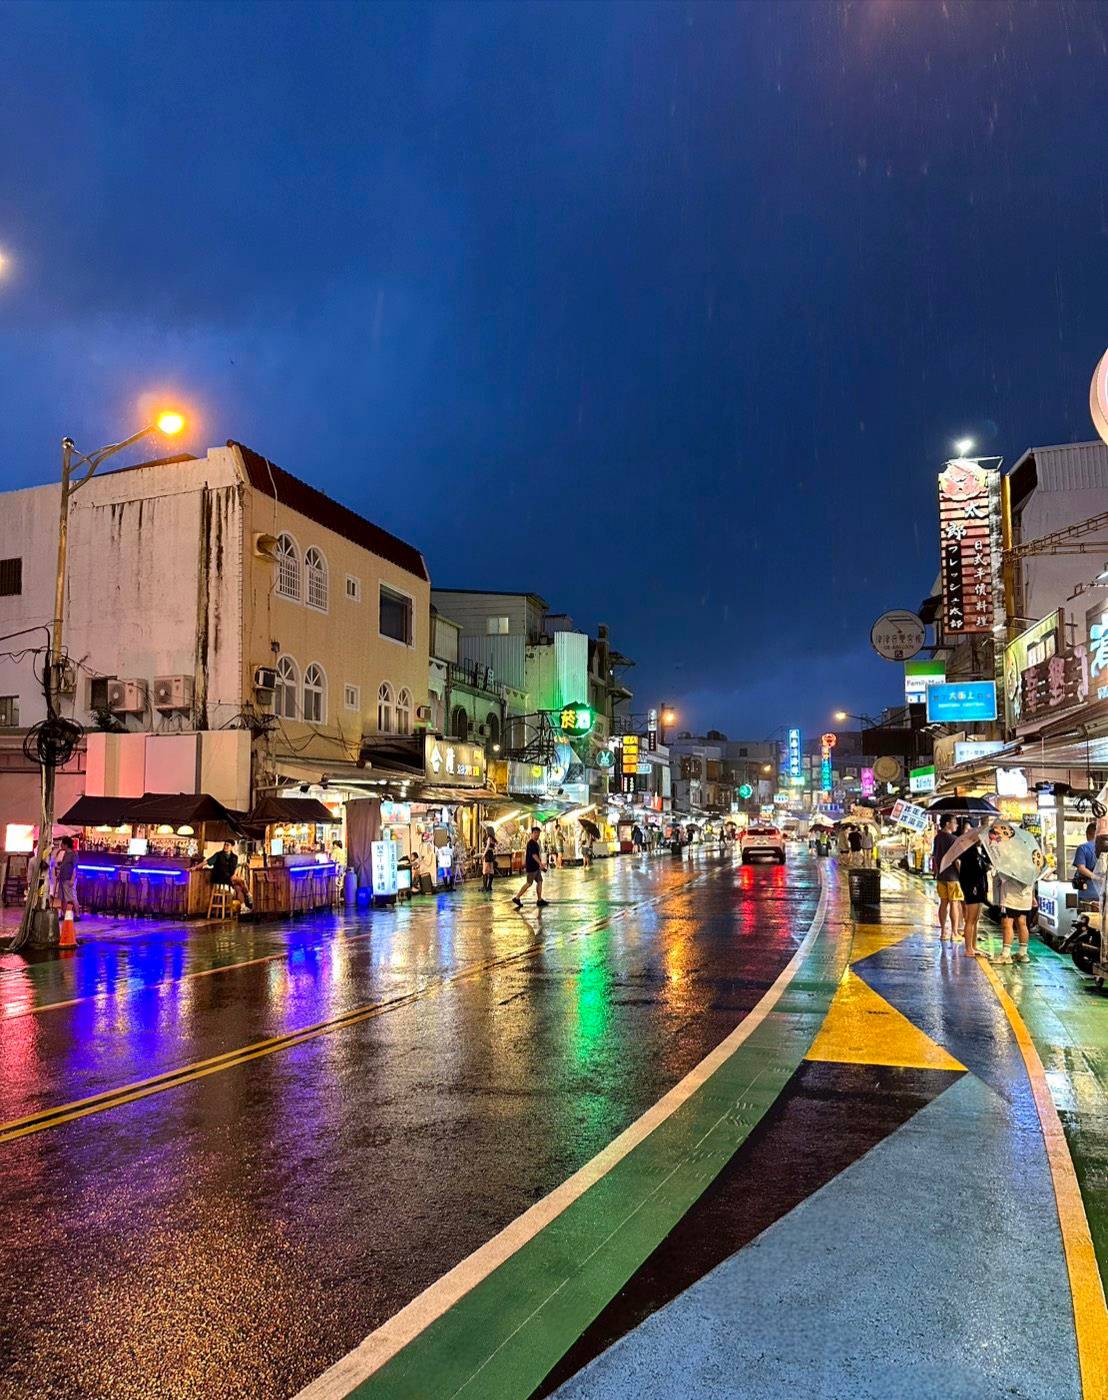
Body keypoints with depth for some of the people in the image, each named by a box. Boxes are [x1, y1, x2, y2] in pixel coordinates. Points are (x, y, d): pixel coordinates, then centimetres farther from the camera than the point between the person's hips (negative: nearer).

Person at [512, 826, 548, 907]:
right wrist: (541, 864, -31)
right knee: (529, 883, -5)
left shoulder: (535, 843, 15)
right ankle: (517, 898, 0)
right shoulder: (531, 843, -15)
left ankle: (539, 900, 11)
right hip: (531, 867, -10)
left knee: (539, 881, 8)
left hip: (536, 867, 10)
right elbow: (534, 855, -25)